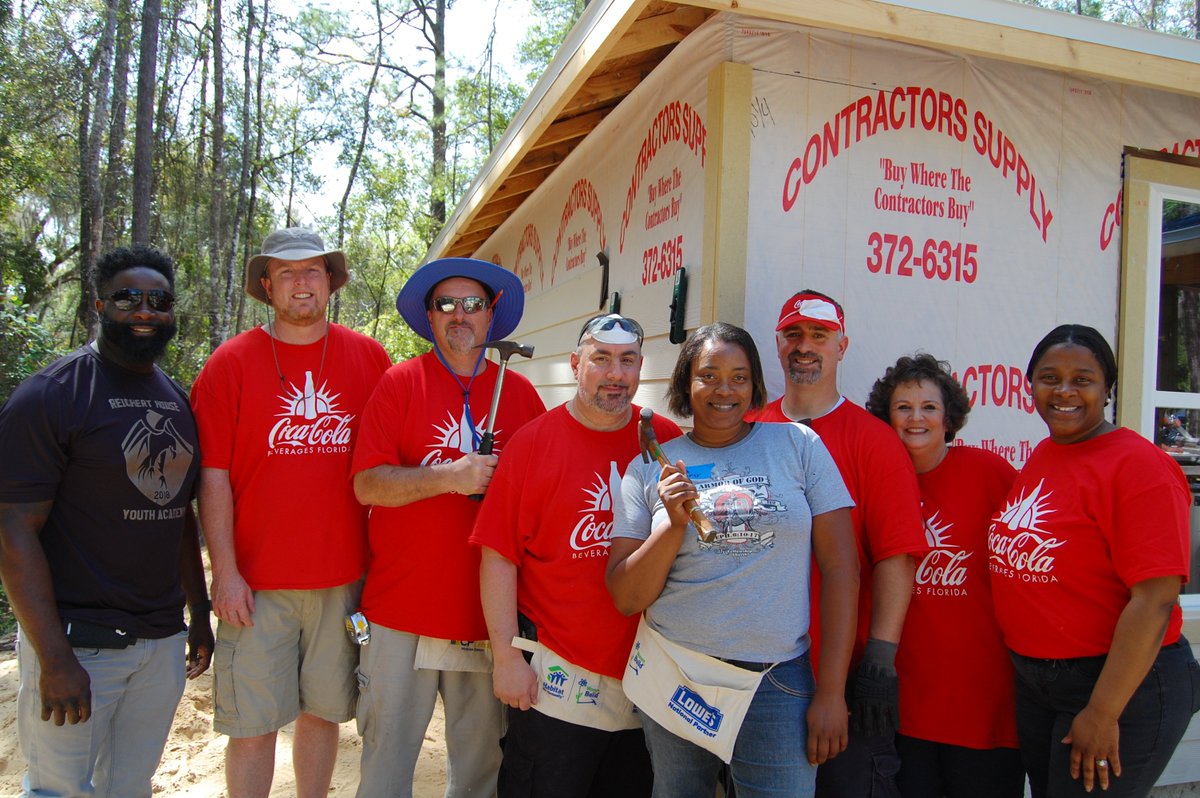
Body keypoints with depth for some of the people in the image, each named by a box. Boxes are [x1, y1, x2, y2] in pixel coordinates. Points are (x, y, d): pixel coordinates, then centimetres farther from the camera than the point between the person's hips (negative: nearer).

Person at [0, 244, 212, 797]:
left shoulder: (177, 400, 11)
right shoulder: (50, 396, -10)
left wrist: (199, 615, 17)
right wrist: (54, 660, -18)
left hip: (164, 640, 6)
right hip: (78, 643, -6)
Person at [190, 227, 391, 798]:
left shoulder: (368, 358, 4)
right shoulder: (232, 361, -1)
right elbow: (213, 475, -3)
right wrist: (225, 572, -8)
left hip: (344, 576, 2)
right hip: (257, 581, -2)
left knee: (324, 710, 12)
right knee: (253, 723, 4)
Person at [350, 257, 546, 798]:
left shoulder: (519, 392, 6)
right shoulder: (400, 382, 0)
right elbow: (367, 485, -8)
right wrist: (450, 477, -18)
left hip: (488, 610, 2)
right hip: (404, 606, -2)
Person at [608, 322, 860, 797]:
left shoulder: (799, 445, 0)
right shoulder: (651, 468, 2)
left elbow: (840, 566, -2)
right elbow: (625, 599, 0)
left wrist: (831, 692, -5)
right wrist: (675, 524, -15)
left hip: (778, 682, -1)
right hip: (674, 681, 1)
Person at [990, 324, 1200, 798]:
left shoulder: (1139, 465, -17)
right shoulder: (1040, 458, 7)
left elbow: (1155, 598, -22)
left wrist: (1103, 712, -21)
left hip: (1124, 685, -7)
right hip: (1033, 682, 8)